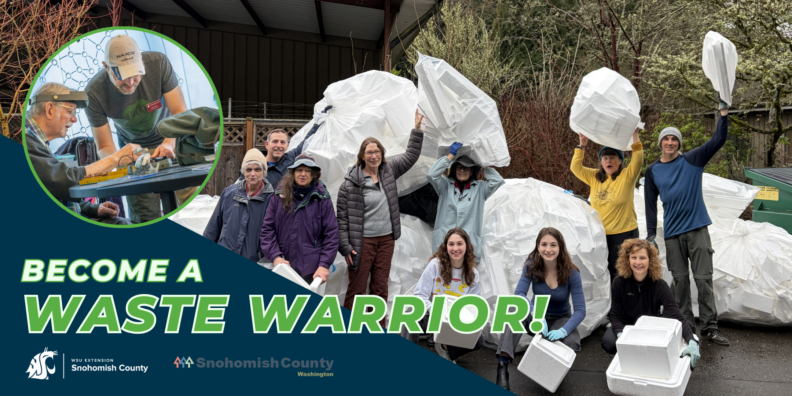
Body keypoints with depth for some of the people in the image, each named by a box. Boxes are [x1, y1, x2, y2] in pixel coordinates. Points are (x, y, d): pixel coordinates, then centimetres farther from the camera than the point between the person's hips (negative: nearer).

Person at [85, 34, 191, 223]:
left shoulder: (158, 62, -25)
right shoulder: (94, 94, -23)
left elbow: (180, 112, -21)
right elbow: (104, 148, -16)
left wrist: (169, 143, -40)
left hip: (171, 138, 0)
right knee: (144, 215, -9)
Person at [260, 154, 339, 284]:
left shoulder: (322, 199, 2)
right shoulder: (280, 196, 6)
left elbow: (331, 234, 1)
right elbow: (267, 228, 5)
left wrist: (324, 265, -7)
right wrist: (275, 256, -7)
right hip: (283, 266, 2)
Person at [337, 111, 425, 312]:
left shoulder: (388, 170, 6)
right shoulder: (351, 182, -9)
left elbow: (411, 156, 15)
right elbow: (342, 217, -9)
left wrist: (417, 128, 9)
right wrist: (345, 246, -12)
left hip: (386, 239, 5)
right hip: (363, 241, -5)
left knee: (380, 287, 12)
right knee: (356, 290, 0)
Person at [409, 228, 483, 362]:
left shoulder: (472, 274, 0)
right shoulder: (436, 265, -11)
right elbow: (419, 295, -13)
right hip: (431, 315, -3)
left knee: (478, 341, -20)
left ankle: (446, 349, 13)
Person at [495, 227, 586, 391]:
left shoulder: (571, 273, -18)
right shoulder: (531, 266, -15)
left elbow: (580, 310, -21)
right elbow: (519, 294, -24)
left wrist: (563, 331, -39)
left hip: (560, 318, 0)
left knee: (572, 343, -33)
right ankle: (503, 364, -44)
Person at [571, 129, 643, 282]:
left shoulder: (627, 176, -3)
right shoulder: (594, 177, 9)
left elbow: (638, 161, -17)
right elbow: (576, 167, 4)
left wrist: (635, 137, -26)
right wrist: (582, 145, -5)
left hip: (624, 233, -4)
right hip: (599, 234, 5)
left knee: (620, 274, -1)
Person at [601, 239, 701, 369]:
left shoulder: (659, 285, -20)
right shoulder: (619, 282, -17)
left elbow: (676, 316, -29)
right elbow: (616, 315, -13)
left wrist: (692, 342, -47)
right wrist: (621, 336, -35)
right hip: (626, 325, 0)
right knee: (609, 343, -30)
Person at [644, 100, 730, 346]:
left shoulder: (692, 160, 3)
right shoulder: (652, 171, 7)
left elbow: (718, 141, -6)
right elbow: (650, 203, 9)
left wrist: (724, 113, -15)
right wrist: (651, 233, 6)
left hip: (697, 228, -1)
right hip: (672, 233, 1)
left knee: (704, 278, -2)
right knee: (680, 280, 5)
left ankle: (710, 327, 4)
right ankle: (686, 325, 15)